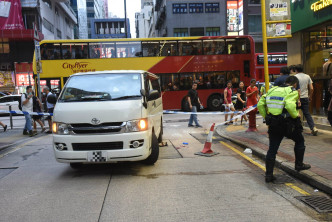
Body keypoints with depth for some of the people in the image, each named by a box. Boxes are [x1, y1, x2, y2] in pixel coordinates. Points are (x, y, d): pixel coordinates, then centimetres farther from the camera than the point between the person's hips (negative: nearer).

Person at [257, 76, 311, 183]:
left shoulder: (272, 90, 10)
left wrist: (266, 116, 11)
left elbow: (260, 105, 5)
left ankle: (268, 175, 10)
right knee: (300, 141, 23)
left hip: (273, 125, 5)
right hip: (288, 124, -5)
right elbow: (290, 105, -26)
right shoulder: (293, 91, -7)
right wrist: (296, 115, -10)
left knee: (272, 149, 9)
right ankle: (299, 165, 33)